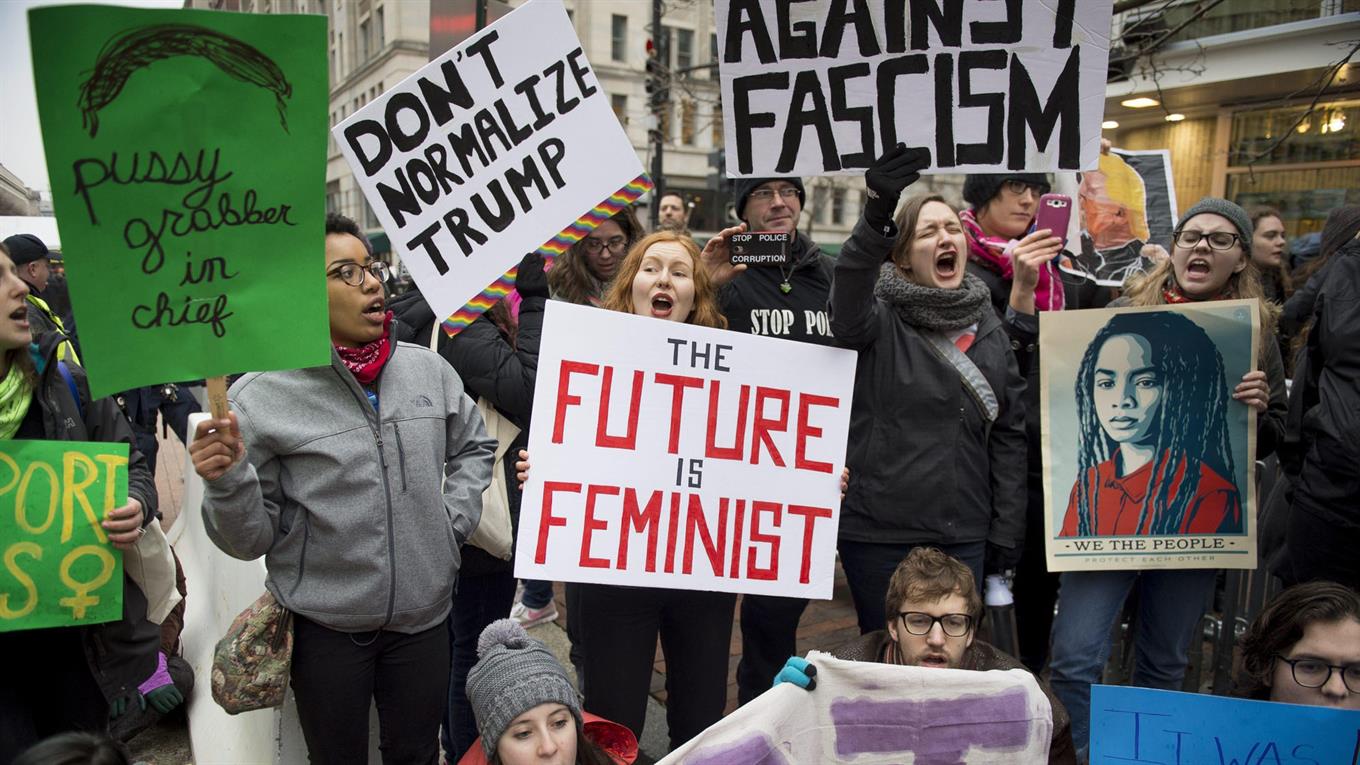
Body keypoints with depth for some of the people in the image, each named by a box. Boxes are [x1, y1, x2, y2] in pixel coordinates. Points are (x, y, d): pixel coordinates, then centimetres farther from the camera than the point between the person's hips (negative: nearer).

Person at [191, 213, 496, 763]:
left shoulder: (427, 369, -2)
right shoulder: (263, 396, -12)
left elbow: (473, 447, 15)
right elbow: (252, 539, -7)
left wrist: (453, 520, 3)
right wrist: (227, 482, -25)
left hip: (424, 616, 3)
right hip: (325, 629, -3)